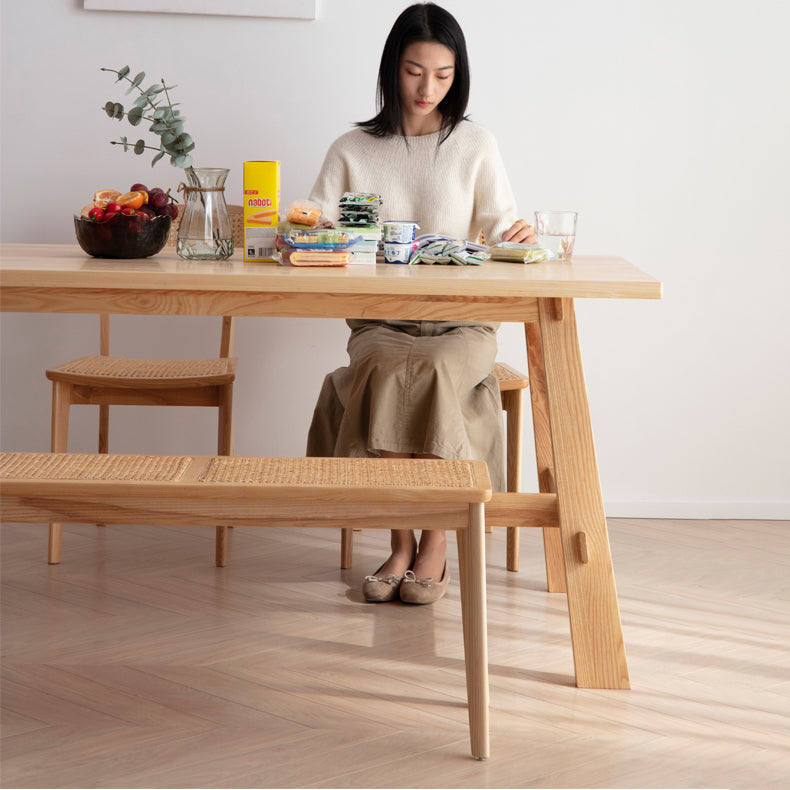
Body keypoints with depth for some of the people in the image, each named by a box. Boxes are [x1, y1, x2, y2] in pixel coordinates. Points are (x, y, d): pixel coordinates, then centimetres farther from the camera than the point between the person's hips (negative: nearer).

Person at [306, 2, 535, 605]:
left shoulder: (475, 146, 9)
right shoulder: (353, 151, 11)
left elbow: (499, 233, 4)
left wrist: (517, 238, -20)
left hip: (461, 326, -1)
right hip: (379, 324, 1)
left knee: (435, 375, -34)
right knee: (390, 372, -34)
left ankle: (435, 541, -20)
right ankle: (402, 543, -22)